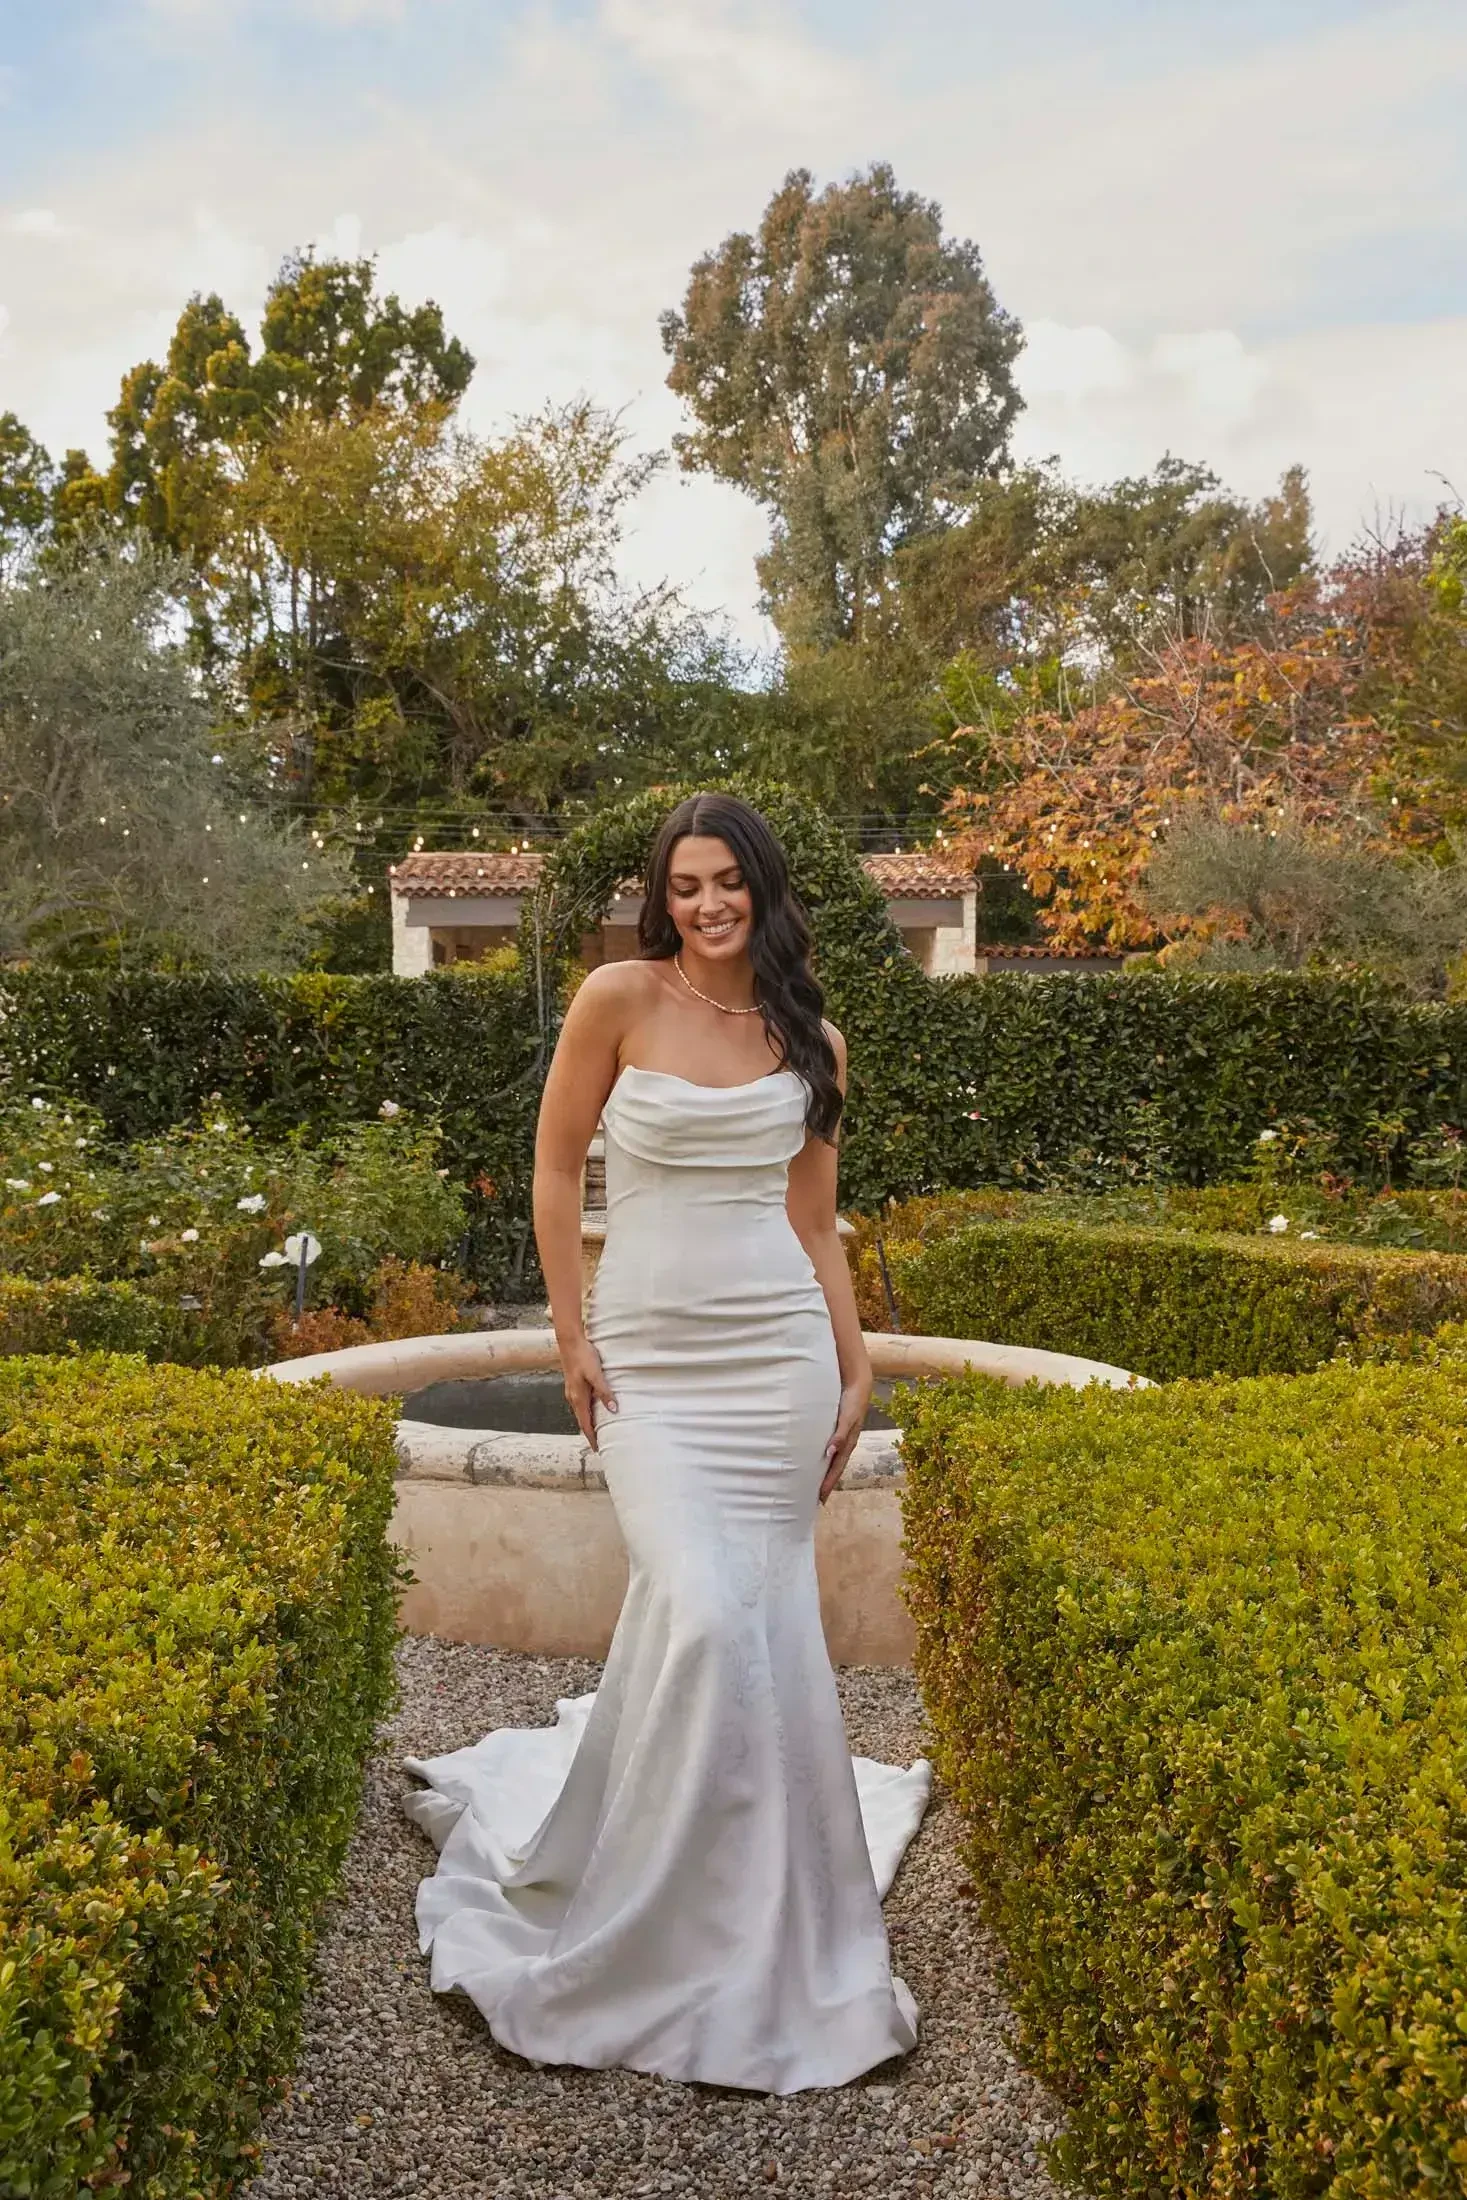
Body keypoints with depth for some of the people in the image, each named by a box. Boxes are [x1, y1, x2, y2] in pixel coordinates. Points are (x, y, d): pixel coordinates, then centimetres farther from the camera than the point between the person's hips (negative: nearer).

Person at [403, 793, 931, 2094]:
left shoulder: (813, 1041, 7)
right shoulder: (621, 997, -3)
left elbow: (814, 1219, 11)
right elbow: (556, 1167, 1)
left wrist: (857, 1368, 7)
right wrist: (571, 1334, -3)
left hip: (779, 1351, 3)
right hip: (650, 1354, -3)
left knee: (767, 1620, 4)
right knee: (702, 1614, -12)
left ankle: (755, 1916, 27)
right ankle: (640, 1922, 14)